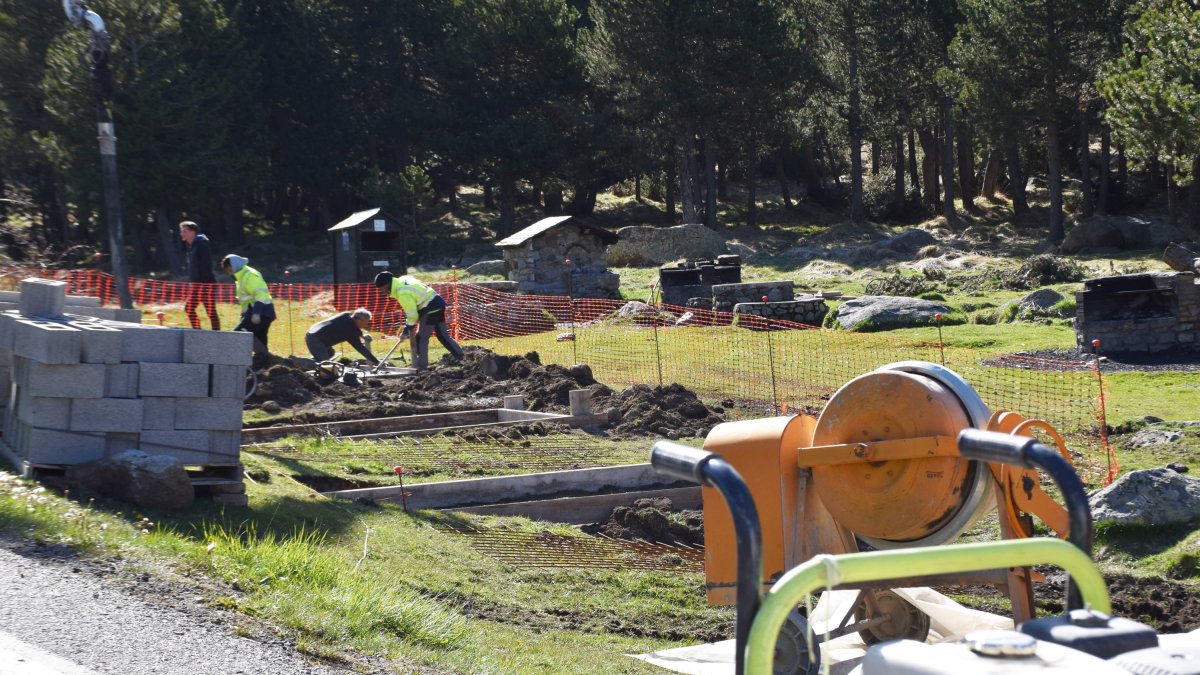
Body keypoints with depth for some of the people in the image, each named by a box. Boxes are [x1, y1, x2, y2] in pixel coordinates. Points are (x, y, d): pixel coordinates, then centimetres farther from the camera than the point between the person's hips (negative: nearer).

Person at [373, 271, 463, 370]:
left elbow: (412, 315, -18)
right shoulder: (402, 280, 7)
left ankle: (421, 366, 0)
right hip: (438, 303, 10)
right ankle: (460, 357, 21)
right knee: (443, 335, 18)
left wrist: (407, 329, -5)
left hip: (430, 309, -10)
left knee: (421, 338, -3)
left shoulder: (402, 293, -22)